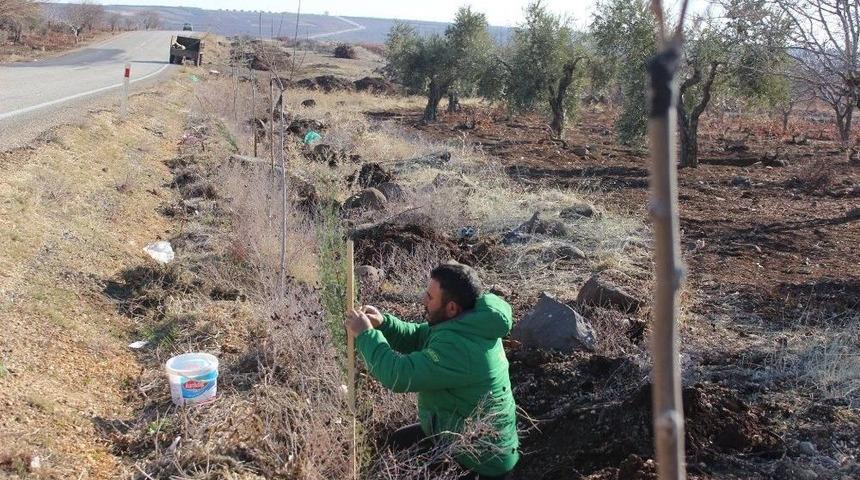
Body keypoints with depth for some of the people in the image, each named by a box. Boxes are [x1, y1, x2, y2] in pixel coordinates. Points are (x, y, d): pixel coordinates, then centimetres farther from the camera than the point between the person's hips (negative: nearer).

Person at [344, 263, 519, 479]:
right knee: (397, 443, 18)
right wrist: (382, 323, -9)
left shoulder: (459, 347, -34)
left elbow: (400, 375, -35)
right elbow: (417, 338, 7)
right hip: (471, 431, 9)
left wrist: (365, 334, -23)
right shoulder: (468, 323, -4)